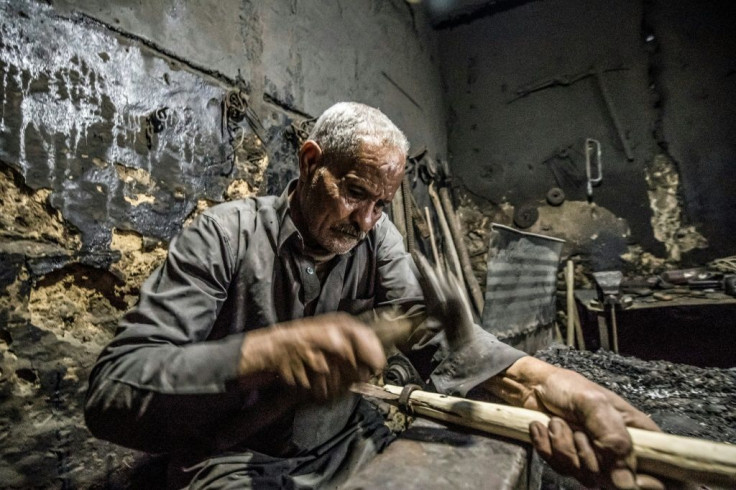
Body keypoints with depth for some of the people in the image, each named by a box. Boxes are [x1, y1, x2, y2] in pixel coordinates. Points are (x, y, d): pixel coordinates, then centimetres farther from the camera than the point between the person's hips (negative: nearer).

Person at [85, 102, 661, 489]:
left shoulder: (376, 236, -4)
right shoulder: (225, 235, -16)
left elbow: (429, 323, -17)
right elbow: (112, 387, -21)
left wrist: (534, 378, -36)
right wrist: (260, 354, -38)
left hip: (350, 444, 4)